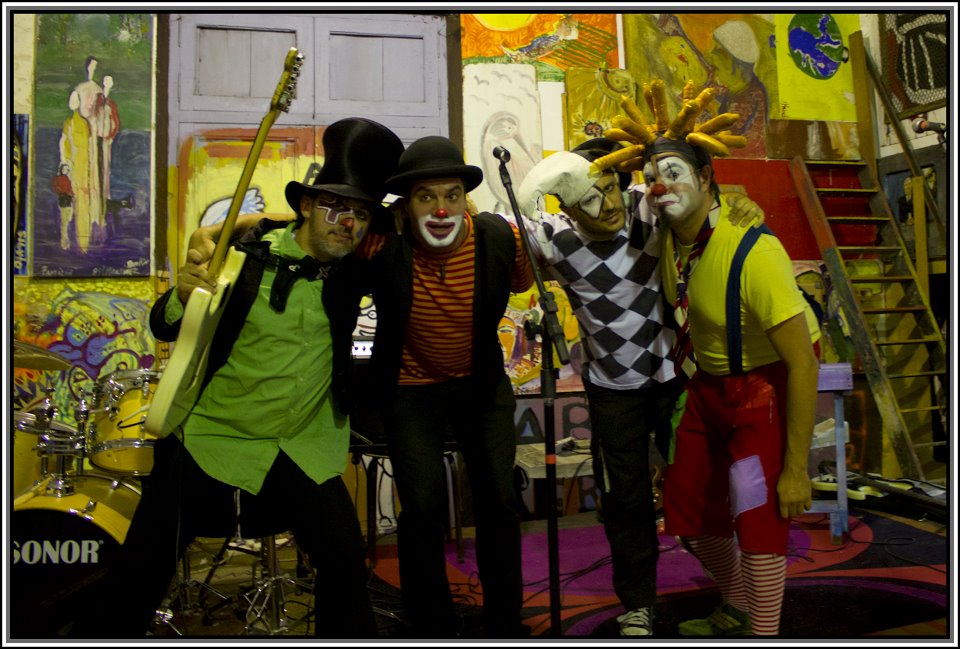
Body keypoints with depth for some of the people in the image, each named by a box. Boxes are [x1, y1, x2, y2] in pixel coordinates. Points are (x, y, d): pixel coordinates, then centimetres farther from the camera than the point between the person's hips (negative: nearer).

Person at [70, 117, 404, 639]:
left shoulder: (352, 270, -1)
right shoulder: (248, 256, -10)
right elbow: (162, 326, -7)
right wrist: (183, 296, -29)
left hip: (303, 450, 3)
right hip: (212, 438, -2)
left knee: (346, 558, -3)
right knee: (141, 572, 1)